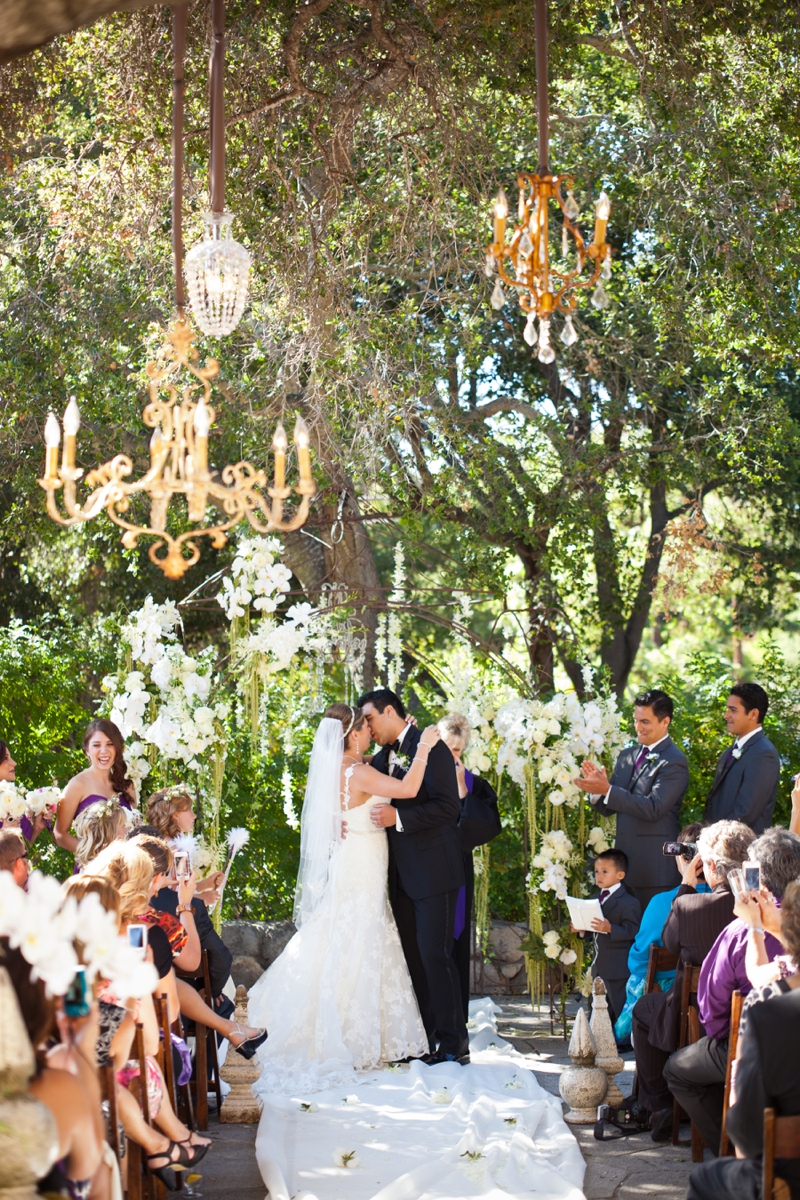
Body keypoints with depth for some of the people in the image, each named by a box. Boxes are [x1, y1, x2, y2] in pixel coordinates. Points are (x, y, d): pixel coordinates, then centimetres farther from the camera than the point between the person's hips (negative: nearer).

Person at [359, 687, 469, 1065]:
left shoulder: (430, 748, -9)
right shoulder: (381, 759, 16)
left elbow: (447, 806, -18)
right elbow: (374, 807, 21)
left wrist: (398, 818, -24)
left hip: (433, 872, -8)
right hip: (402, 875, 8)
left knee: (434, 955, -9)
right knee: (412, 958, 9)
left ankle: (453, 1043, -2)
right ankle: (426, 1038, 15)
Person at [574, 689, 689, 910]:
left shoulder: (674, 762, -10)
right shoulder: (628, 755, 13)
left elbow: (653, 809, -21)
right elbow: (608, 807, 15)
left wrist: (607, 789, -24)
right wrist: (596, 788, -8)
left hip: (654, 866, -7)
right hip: (624, 860, 7)